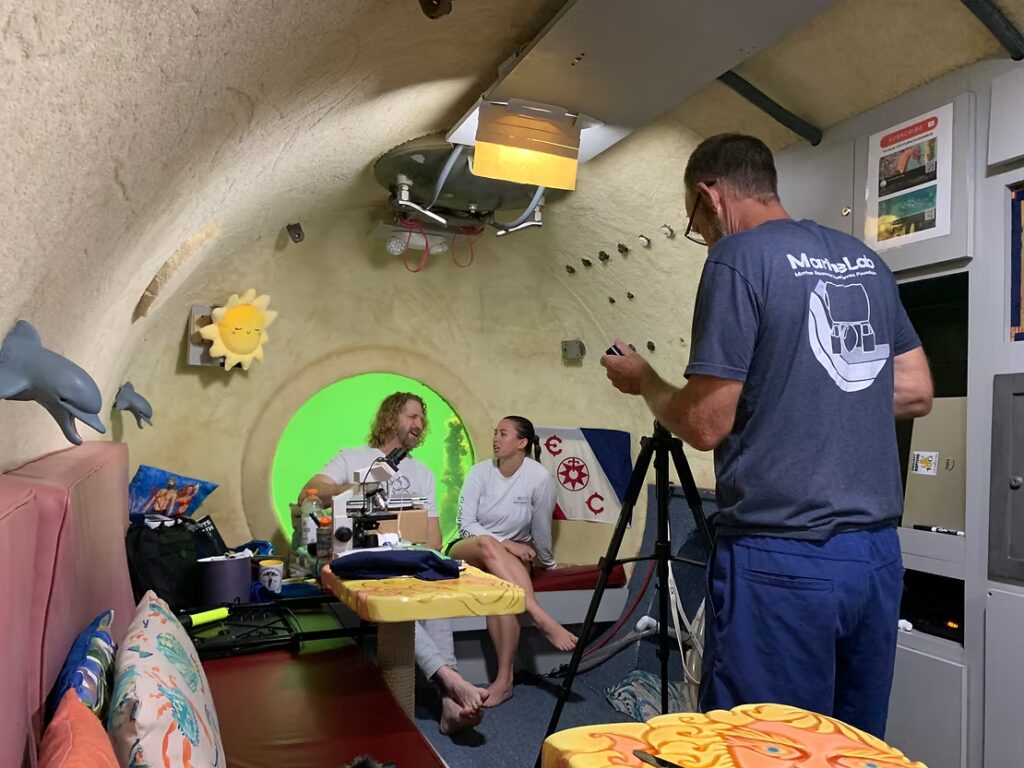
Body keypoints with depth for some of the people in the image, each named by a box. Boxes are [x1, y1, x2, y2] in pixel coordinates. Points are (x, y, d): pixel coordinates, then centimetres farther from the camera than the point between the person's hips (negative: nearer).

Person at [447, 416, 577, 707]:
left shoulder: (539, 477, -12)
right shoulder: (480, 471, -7)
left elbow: (541, 529, -1)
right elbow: (465, 525, -10)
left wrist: (548, 563, 9)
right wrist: (506, 544, -18)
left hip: (511, 560, -1)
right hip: (467, 551, 1)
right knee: (487, 544, -35)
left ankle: (504, 679, -30)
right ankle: (541, 618, -40)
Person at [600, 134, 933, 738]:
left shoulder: (739, 257, -9)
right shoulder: (867, 259, 12)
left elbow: (706, 425, -12)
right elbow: (917, 393, 16)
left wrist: (643, 380, 5)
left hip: (782, 559, -7)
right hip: (878, 552, 8)